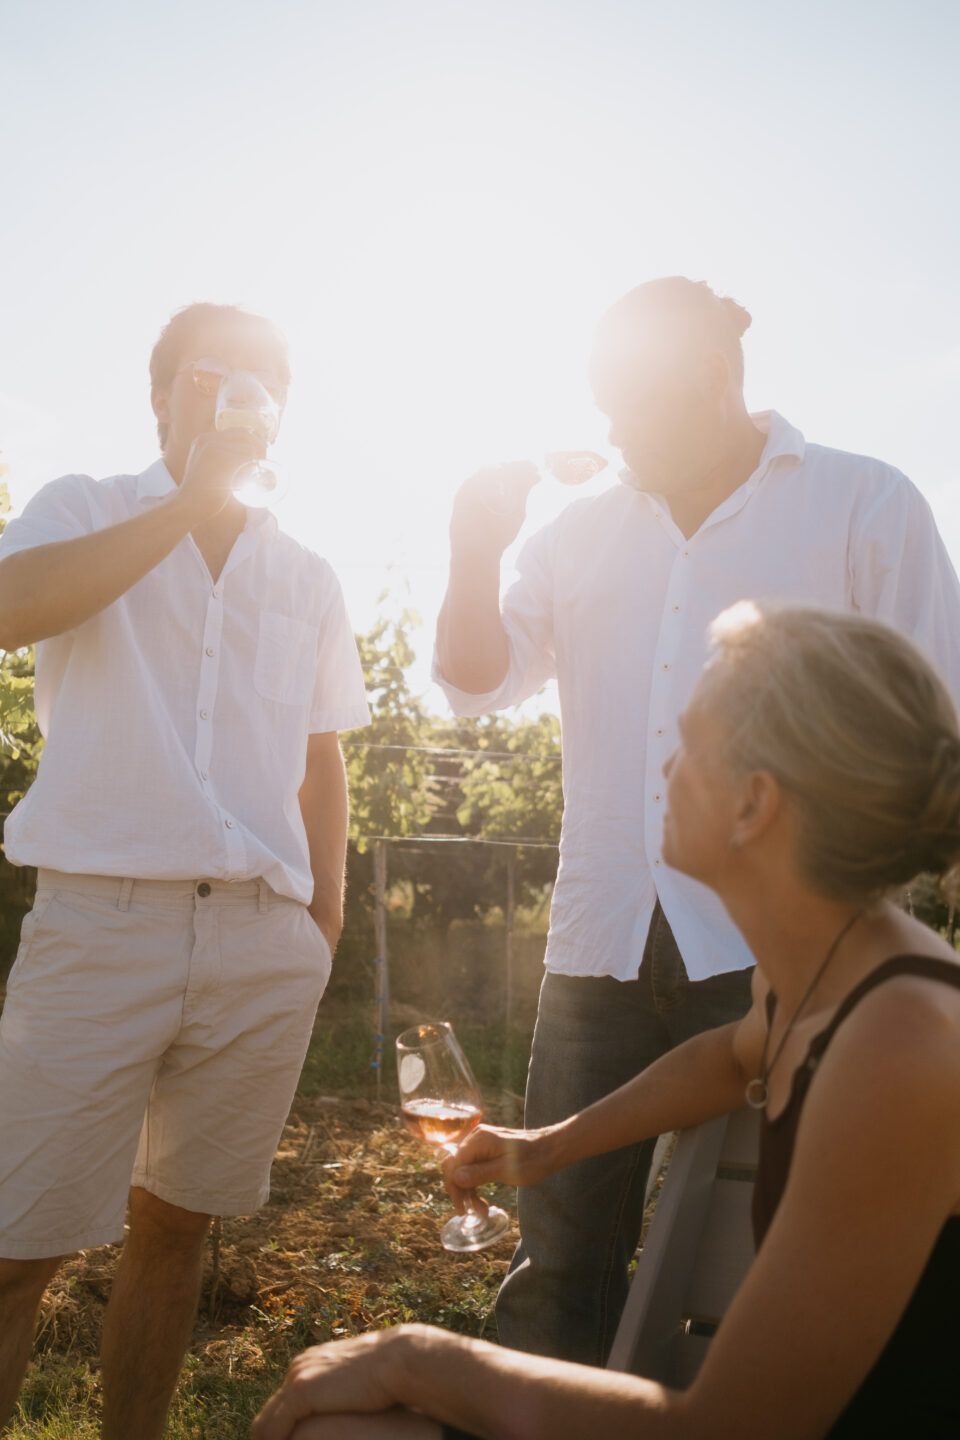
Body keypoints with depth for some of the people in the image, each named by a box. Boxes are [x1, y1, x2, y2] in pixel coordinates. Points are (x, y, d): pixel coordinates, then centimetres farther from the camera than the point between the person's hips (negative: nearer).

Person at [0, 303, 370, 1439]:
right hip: (102, 918, -3)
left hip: (265, 940, 4)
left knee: (176, 1221, 13)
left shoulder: (307, 577, 15)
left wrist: (324, 930, 13)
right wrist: (193, 496, -12)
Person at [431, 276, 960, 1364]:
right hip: (601, 946, 4)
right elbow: (477, 681, 10)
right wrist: (475, 556, -7)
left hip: (775, 948, -3)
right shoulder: (584, 532, 13)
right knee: (559, 1264, 11)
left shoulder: (863, 506, 3)